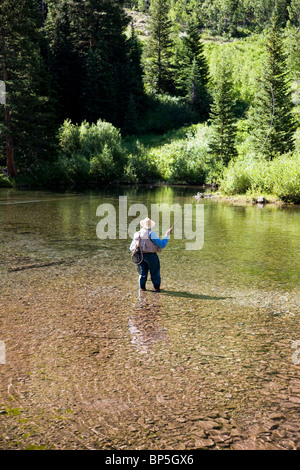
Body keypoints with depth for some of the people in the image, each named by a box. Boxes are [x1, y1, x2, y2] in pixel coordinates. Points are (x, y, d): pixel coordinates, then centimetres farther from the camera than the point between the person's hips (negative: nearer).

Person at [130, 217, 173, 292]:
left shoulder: (137, 234, 2)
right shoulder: (152, 234, -15)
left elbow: (131, 248, 7)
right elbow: (162, 245, -13)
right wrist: (167, 235, -7)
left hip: (141, 256, 5)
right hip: (151, 256, -4)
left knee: (143, 272, 17)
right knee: (155, 272, 7)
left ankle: (142, 287, 15)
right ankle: (157, 287, 10)